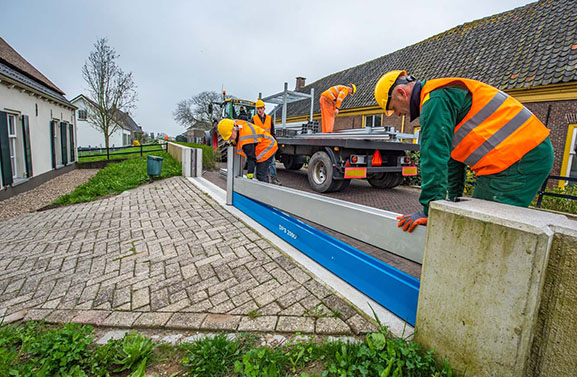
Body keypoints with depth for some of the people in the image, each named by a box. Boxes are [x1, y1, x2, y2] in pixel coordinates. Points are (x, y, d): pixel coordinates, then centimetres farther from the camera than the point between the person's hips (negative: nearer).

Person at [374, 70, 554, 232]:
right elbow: (452, 153, 25)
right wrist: (454, 199, 29)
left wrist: (429, 211, -18)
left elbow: (434, 157, -21)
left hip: (519, 159, -10)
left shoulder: (436, 100, -12)